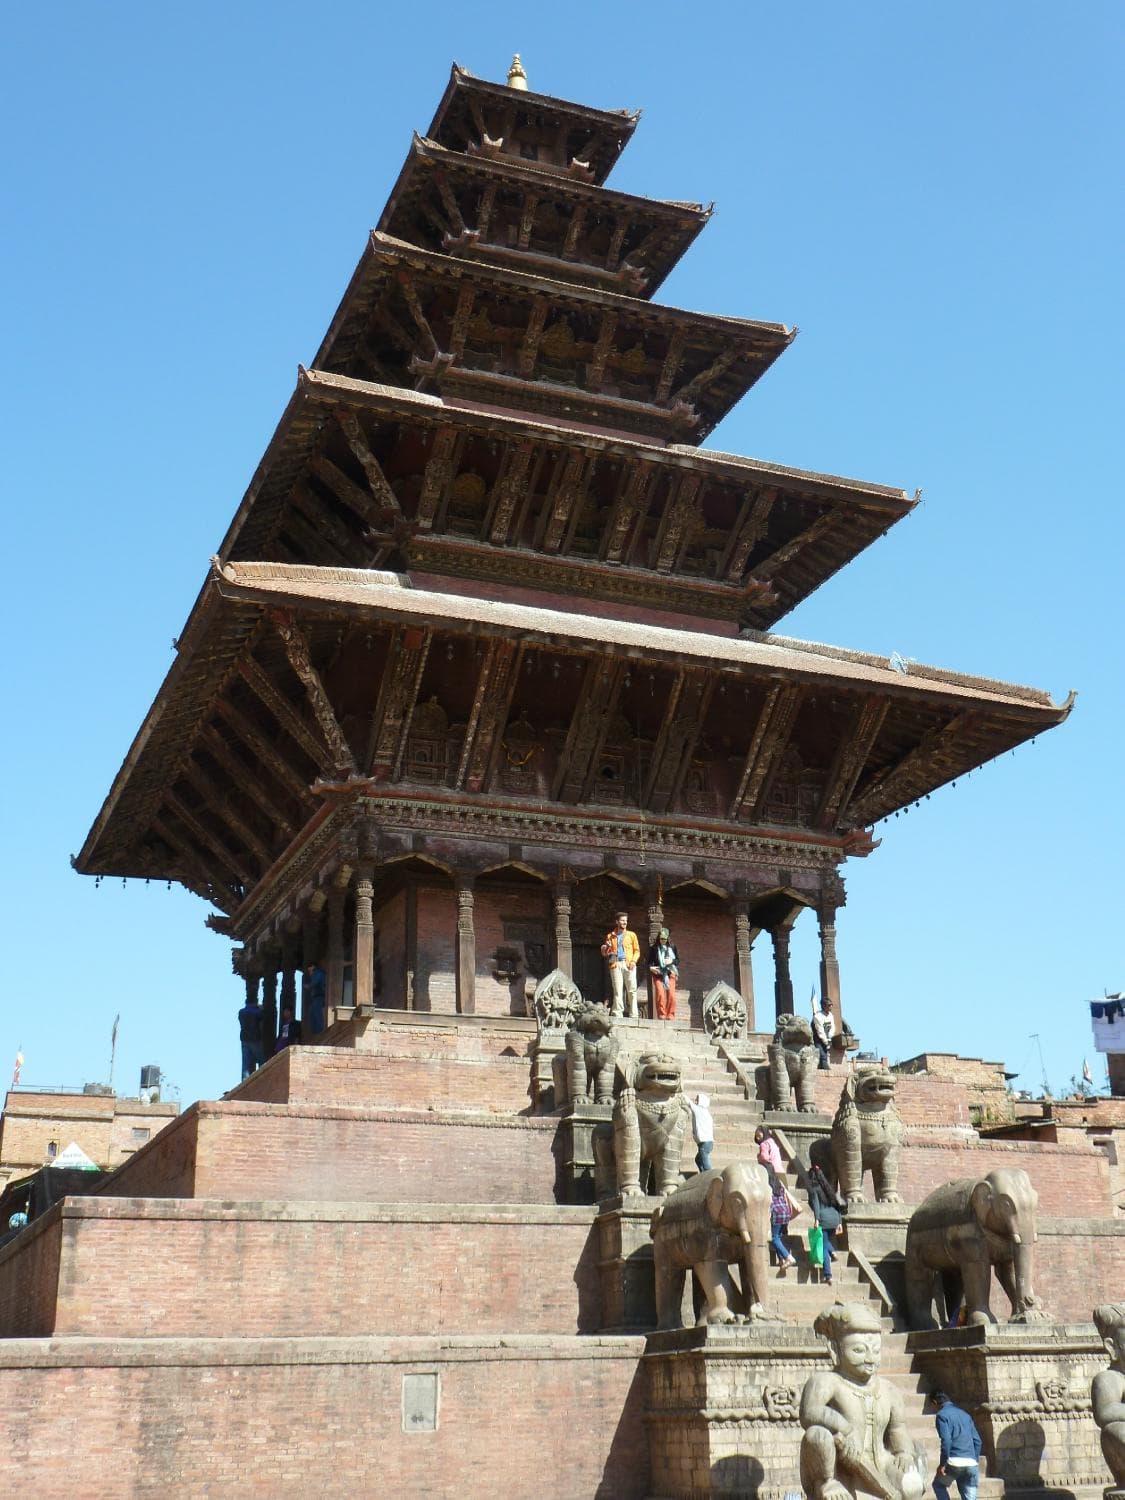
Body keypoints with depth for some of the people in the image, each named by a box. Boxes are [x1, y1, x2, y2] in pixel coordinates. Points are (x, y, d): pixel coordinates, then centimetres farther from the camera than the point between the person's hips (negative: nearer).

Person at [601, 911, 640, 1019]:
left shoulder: (631, 935, 16)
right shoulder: (610, 936, 17)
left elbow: (637, 950, 11)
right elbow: (604, 954, 19)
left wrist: (633, 961, -6)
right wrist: (606, 948, -4)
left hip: (628, 964, 0)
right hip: (615, 964, 0)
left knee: (632, 990, -6)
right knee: (617, 990, -6)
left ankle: (633, 1015, -5)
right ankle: (618, 1014, -7)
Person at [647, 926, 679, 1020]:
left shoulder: (672, 947, 11)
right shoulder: (654, 948, 8)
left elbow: (678, 960, 13)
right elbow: (649, 961, 8)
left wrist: (672, 961, -7)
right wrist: (650, 967, -12)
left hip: (670, 973, 1)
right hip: (658, 974, -1)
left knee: (671, 994, -10)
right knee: (660, 994, -14)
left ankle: (670, 1015, -4)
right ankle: (661, 1015, -9)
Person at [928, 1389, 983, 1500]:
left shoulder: (942, 1415, -1)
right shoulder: (964, 1414, 20)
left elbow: (946, 1440, -13)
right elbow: (977, 1440, 17)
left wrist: (942, 1463, -9)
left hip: (954, 1462, -5)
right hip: (971, 1463, 5)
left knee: (938, 1485, 21)